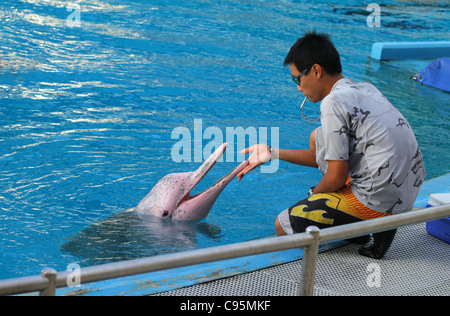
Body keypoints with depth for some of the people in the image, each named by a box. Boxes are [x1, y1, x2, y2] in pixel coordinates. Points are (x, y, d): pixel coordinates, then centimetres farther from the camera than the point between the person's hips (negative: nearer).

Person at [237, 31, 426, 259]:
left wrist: (313, 194, 7)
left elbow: (337, 178, -15)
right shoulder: (365, 90, 13)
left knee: (283, 227, 2)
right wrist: (273, 154, 23)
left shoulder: (334, 101, -15)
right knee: (319, 138, 23)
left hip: (378, 203, -9)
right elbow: (331, 157, 20)